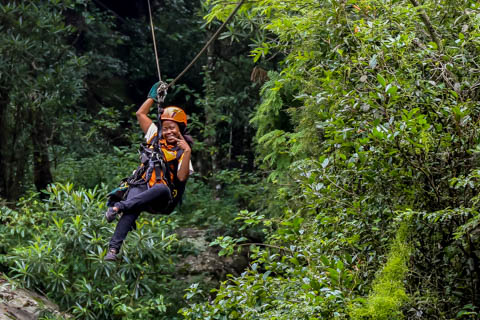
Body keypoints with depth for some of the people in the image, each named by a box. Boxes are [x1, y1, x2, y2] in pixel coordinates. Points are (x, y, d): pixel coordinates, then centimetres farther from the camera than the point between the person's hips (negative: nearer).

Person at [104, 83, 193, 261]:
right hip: (142, 187, 2)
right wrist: (153, 97, 26)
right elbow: (140, 114, 24)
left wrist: (187, 152, -17)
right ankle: (113, 248, -45)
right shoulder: (156, 138, 19)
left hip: (164, 200, -2)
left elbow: (182, 177, -10)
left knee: (162, 188, -40)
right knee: (133, 208, -33)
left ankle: (120, 206, -47)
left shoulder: (182, 151, 7)